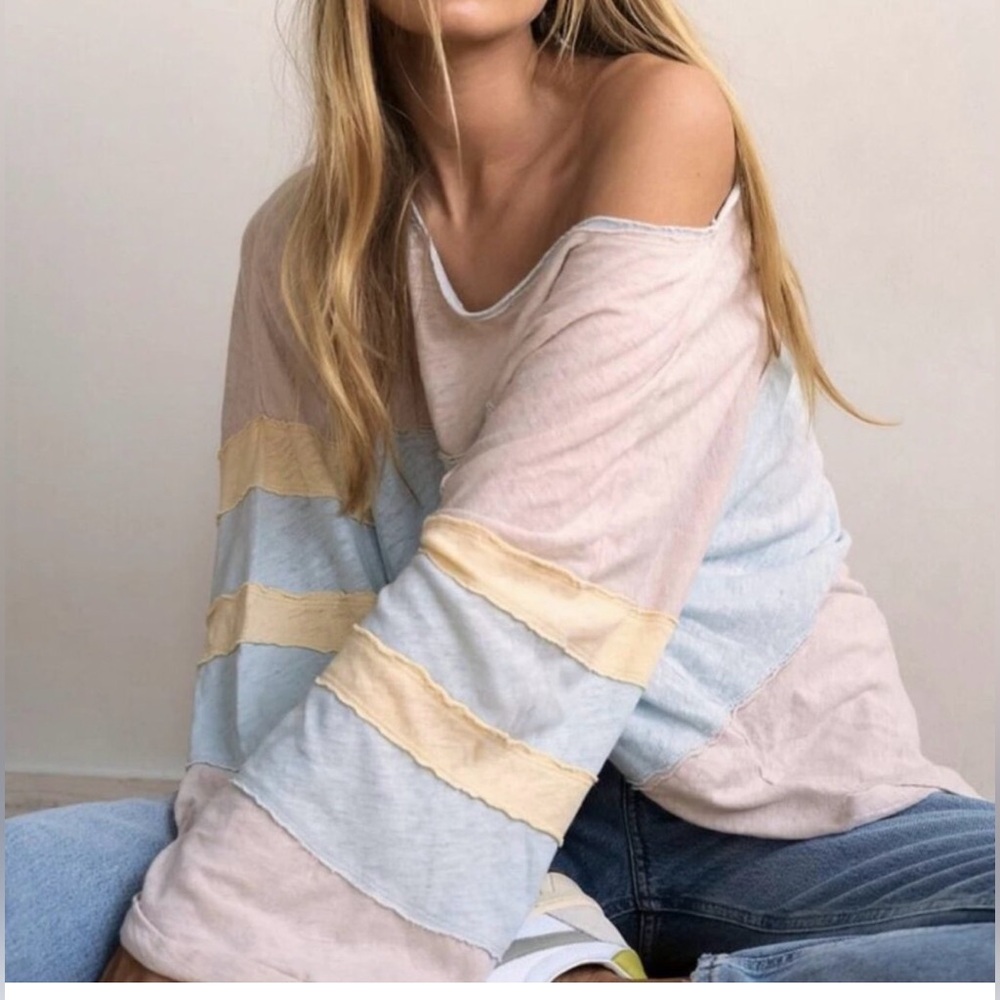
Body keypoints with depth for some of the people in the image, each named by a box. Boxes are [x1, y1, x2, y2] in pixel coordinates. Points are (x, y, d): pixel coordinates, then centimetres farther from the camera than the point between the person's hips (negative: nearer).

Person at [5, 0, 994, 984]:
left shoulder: (664, 114, -12)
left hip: (790, 811, -2)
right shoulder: (303, 242, 2)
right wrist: (532, 955, -22)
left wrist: (203, 938, -24)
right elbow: (295, 623, -7)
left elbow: (537, 576, -22)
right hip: (486, 817, 3)